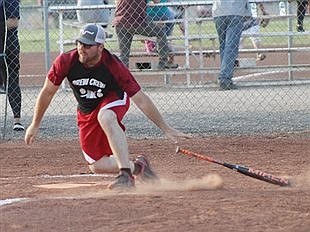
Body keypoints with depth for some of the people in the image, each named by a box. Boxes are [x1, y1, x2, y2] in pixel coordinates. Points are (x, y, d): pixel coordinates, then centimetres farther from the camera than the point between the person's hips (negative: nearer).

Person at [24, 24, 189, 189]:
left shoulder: (113, 66, -31)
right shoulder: (66, 62, -25)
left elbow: (140, 100, -27)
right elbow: (47, 92, -8)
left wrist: (166, 129, -26)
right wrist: (35, 125, -1)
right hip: (86, 112, 4)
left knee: (105, 117, -40)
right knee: (97, 166, 0)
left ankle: (126, 174, -40)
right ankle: (137, 166, 24)